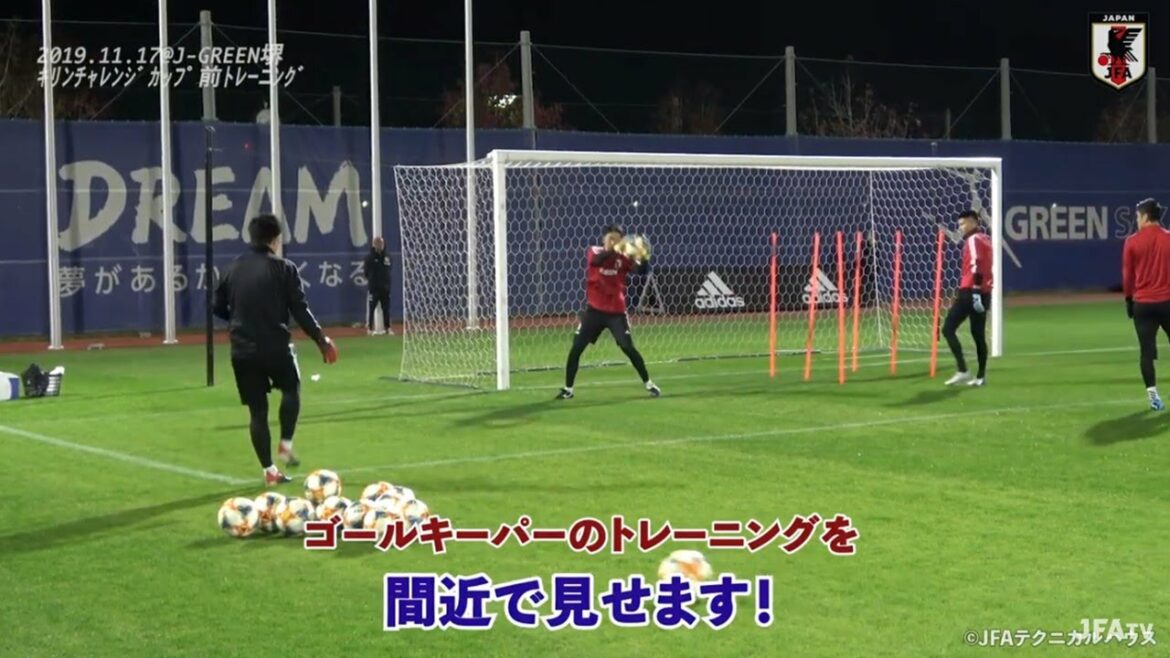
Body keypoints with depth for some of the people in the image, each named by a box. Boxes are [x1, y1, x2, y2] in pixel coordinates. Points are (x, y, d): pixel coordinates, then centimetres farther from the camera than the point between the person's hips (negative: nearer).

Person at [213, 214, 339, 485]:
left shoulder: (234, 268, 7)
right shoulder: (283, 269, -7)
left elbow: (218, 307, 12)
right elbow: (300, 310, -9)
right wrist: (322, 340, -1)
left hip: (242, 351, 4)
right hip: (275, 346, -4)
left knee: (257, 410, 9)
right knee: (291, 389, 24)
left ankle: (269, 470, 9)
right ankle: (286, 445, 13)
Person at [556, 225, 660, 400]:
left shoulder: (623, 257, -5)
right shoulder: (594, 252, -6)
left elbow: (641, 270, -20)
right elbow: (596, 261, -30)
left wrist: (643, 258, -42)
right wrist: (612, 251, -48)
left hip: (616, 311, -1)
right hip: (594, 310, 1)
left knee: (628, 347, -6)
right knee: (576, 348, 0)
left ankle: (648, 383, 9)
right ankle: (568, 388, 13)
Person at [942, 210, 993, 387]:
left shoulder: (973, 240, -8)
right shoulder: (986, 239, 19)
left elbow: (977, 266, -20)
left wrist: (976, 292, -25)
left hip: (971, 291, -9)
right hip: (985, 292, 9)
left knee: (948, 329, -8)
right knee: (978, 334, 12)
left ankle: (962, 371, -17)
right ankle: (981, 376, 12)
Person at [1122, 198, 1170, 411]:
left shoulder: (1132, 242, -3)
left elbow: (1127, 274, 2)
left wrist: (1129, 299, 12)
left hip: (1142, 303, 0)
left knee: (1147, 350, 2)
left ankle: (1153, 394, -4)